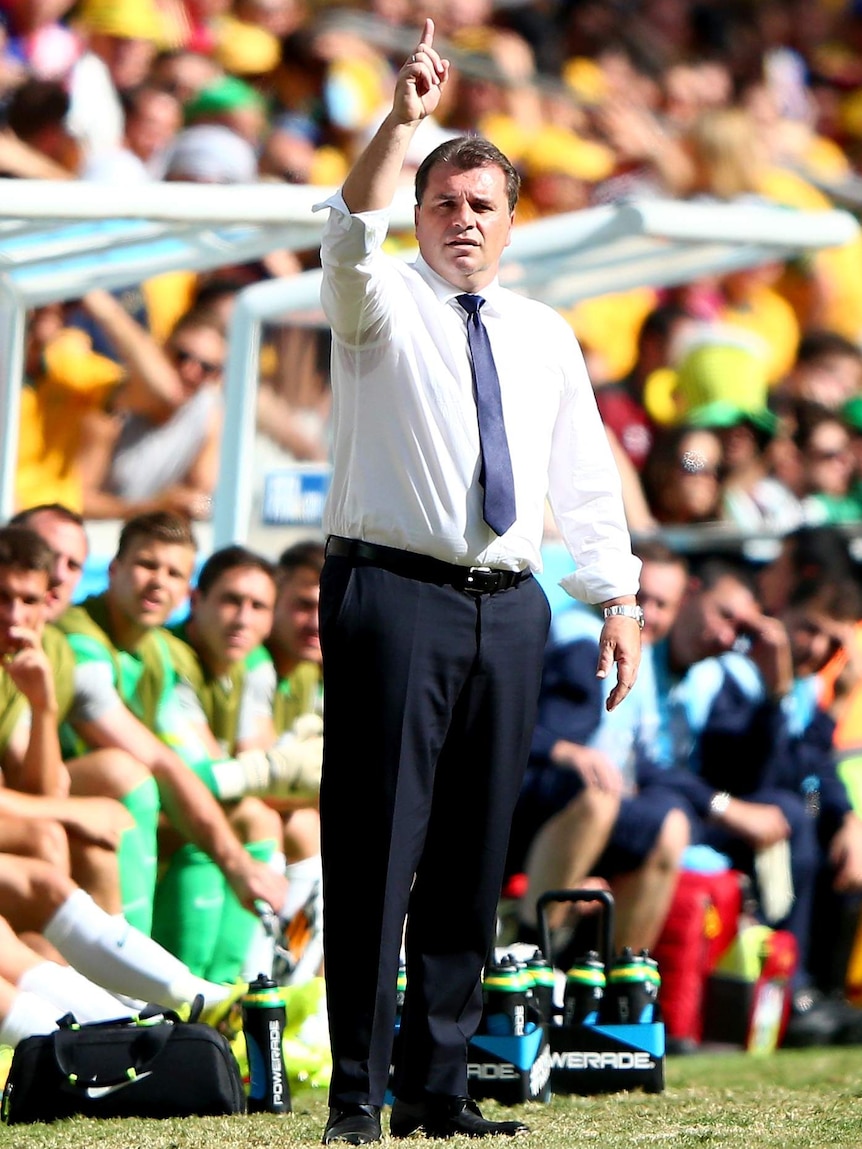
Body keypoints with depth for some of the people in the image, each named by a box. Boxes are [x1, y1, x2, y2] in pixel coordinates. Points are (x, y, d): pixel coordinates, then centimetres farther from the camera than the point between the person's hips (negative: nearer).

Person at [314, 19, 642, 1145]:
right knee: (378, 844, -7)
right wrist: (401, 122, -33)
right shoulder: (386, 304, 3)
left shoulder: (545, 335, 17)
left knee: (473, 854, 6)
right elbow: (350, 236, -19)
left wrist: (618, 596, 9)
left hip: (507, 607, 5)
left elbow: (583, 473, 17)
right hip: (395, 596, -5)